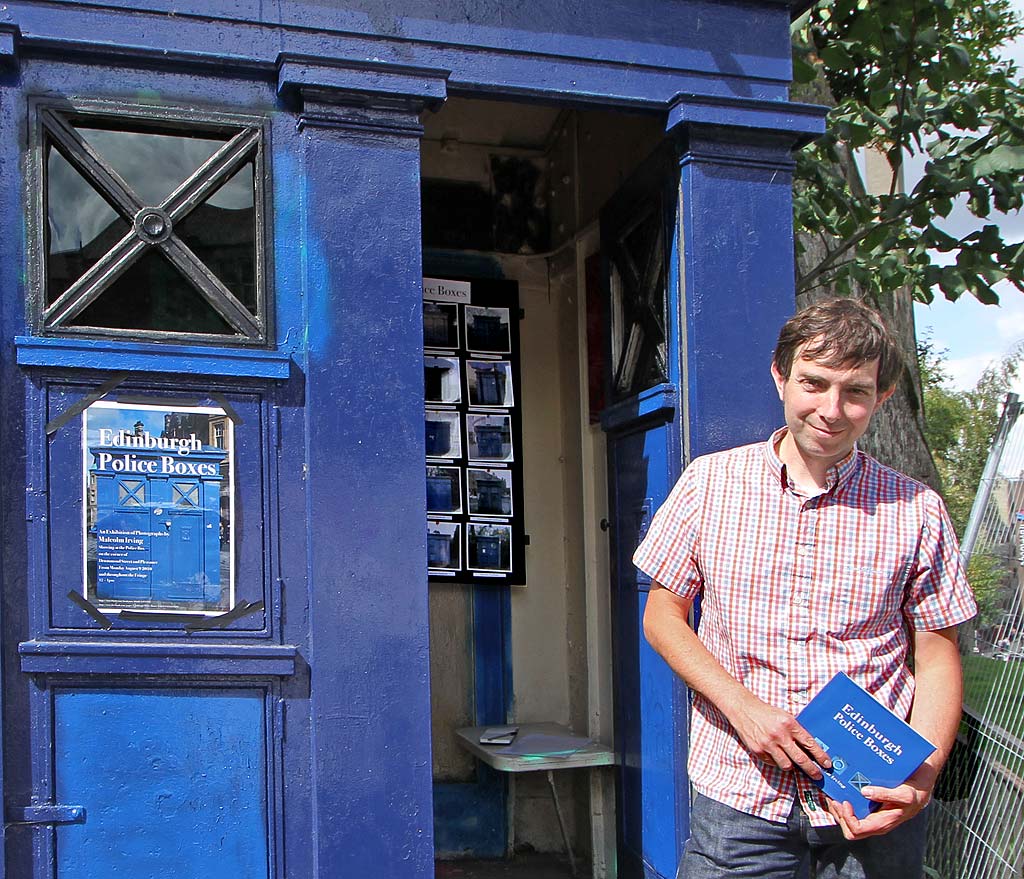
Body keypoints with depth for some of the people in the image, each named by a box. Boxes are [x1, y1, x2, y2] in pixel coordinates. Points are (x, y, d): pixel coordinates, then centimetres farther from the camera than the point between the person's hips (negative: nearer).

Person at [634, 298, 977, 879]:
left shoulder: (916, 511, 1)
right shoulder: (710, 483, 1)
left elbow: (937, 657, 4)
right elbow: (663, 615, 5)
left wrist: (922, 778, -12)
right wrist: (743, 707, -10)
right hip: (741, 794, 0)